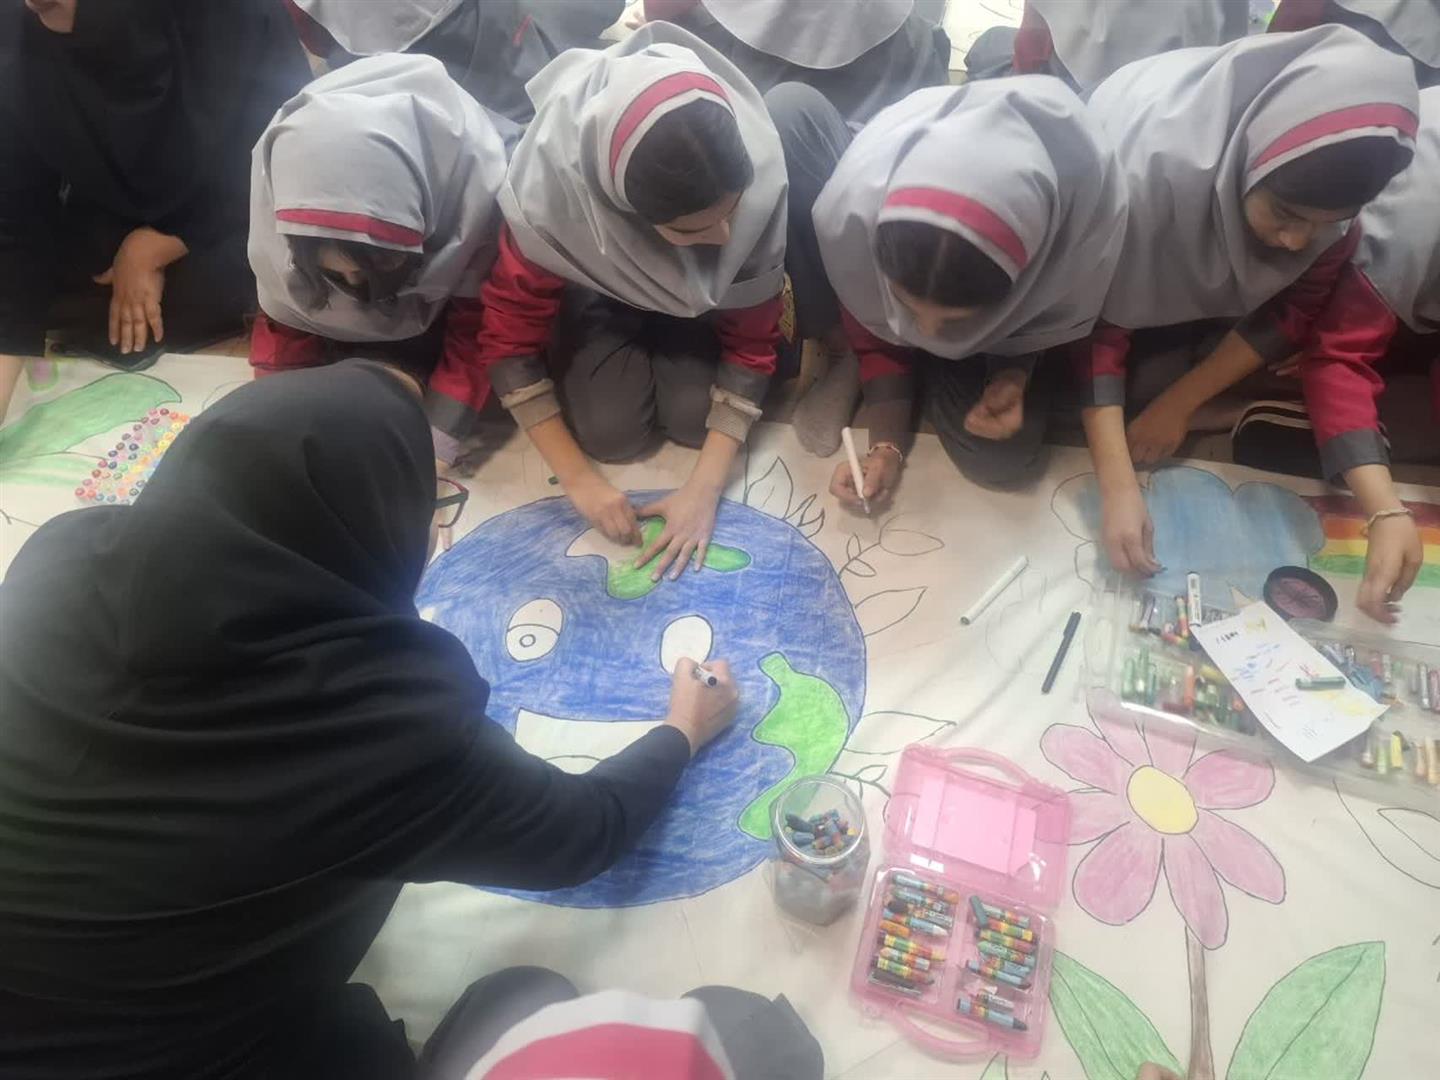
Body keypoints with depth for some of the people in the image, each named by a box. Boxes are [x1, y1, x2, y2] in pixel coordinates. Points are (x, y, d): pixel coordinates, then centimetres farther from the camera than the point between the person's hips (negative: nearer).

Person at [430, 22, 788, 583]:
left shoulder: (758, 179, -37)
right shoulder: (550, 188, -40)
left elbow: (751, 338, -25)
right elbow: (510, 335, -26)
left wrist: (705, 487, -31)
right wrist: (578, 478, -29)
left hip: (699, 295, 1)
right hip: (602, 289, 0)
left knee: (696, 417, -18)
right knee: (609, 429, -17)